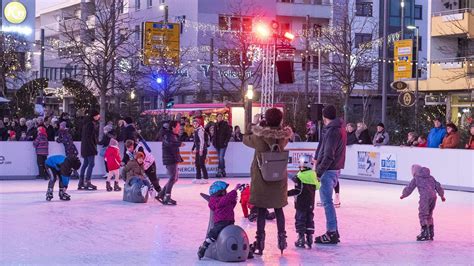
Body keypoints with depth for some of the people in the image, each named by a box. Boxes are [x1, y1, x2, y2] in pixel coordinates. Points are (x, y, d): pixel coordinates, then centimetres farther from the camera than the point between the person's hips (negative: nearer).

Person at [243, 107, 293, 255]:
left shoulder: (258, 137, -17)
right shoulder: (283, 136, -11)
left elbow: (246, 139, 3)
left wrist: (254, 125, 14)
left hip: (260, 178, -2)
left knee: (261, 211, 5)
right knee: (279, 209, 16)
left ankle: (260, 242, 6)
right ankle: (282, 239, 21)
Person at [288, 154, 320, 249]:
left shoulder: (299, 176, -16)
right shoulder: (313, 175, 3)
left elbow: (298, 191, -18)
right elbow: (316, 187, 15)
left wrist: (287, 193, -14)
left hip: (301, 203, -6)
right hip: (310, 203, 6)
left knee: (300, 219, 1)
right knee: (309, 219, 12)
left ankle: (301, 238, -1)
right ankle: (309, 237, 13)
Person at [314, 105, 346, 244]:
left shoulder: (332, 131, -17)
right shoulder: (340, 129, 13)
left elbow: (328, 155, -21)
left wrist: (319, 171, -17)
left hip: (328, 170, -10)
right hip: (335, 168, 10)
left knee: (327, 201, -5)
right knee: (328, 201, 16)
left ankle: (331, 233, -3)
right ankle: (333, 231, 21)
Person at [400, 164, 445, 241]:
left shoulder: (416, 178, 9)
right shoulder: (430, 177, 24)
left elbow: (409, 188, 12)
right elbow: (438, 186, 26)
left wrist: (403, 195, 27)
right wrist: (442, 195, 38)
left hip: (425, 197, -6)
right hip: (433, 196, 6)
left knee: (423, 215, -4)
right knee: (429, 215, 17)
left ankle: (425, 232, -15)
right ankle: (431, 233, 19)